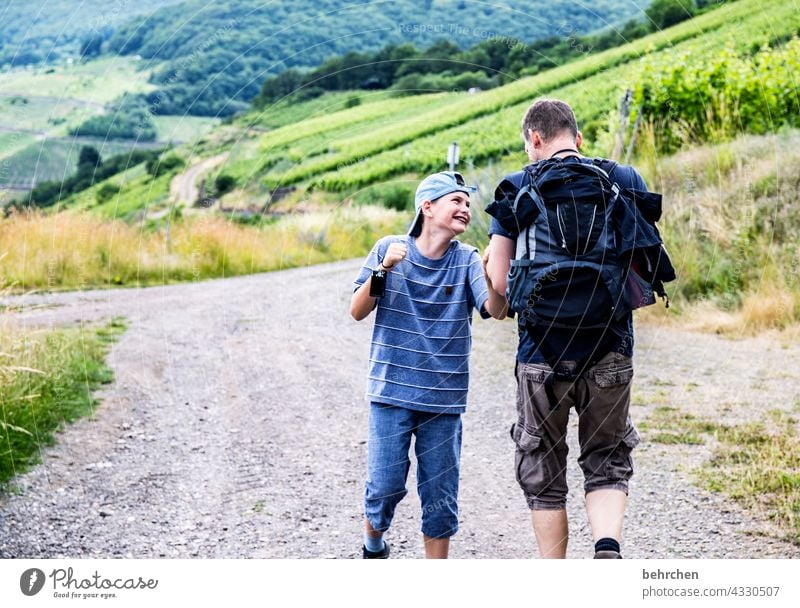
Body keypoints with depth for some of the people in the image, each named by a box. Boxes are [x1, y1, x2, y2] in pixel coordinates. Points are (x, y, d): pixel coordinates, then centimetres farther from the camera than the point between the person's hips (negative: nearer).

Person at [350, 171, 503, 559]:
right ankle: (373, 544, 31)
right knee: (385, 486, -2)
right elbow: (358, 312, -4)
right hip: (391, 393, -1)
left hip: (444, 399, 1)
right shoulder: (389, 249, -3)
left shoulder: (467, 260, -2)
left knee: (440, 497, 6)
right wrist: (382, 271, -19)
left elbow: (495, 309, -16)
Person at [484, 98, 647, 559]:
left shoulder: (517, 188, -1)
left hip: (543, 352, -1)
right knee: (607, 464, 16)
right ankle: (608, 546, -11)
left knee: (543, 473, 13)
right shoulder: (626, 180, 4)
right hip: (611, 349, 1)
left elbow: (499, 283, -4)